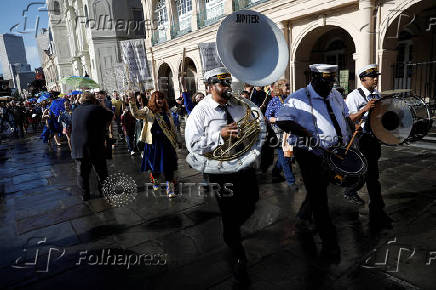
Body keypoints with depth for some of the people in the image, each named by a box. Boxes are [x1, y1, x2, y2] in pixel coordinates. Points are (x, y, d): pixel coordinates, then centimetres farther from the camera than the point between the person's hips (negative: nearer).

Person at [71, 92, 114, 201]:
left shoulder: (76, 111, 7)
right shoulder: (97, 108, -10)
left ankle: (85, 195, 21)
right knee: (101, 171, 12)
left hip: (77, 147, 5)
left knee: (82, 172, 13)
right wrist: (103, 106, 18)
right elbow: (111, 115, 3)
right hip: (95, 147, -4)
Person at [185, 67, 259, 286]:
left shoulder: (239, 105, 6)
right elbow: (192, 145, -16)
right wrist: (220, 136, -26)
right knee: (229, 216, 8)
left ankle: (232, 234, 55)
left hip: (245, 167, 5)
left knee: (248, 208, 19)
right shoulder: (200, 111, -9)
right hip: (221, 172, -5)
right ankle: (239, 260, 33)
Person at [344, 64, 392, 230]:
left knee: (369, 171, 17)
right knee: (372, 174, -8)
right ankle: (377, 216, -1)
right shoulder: (354, 96, -10)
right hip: (362, 139, -8)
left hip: (375, 138, 8)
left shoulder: (377, 95, 15)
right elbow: (349, 119, -17)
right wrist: (364, 109, -30)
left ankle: (350, 192, 42)